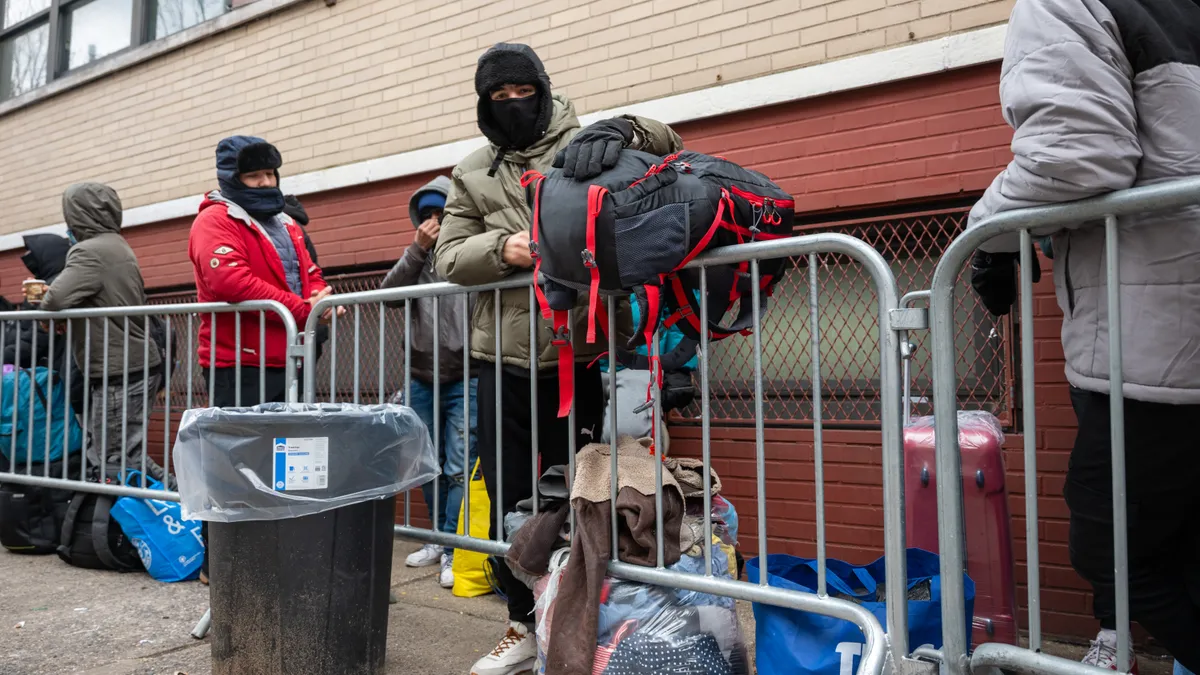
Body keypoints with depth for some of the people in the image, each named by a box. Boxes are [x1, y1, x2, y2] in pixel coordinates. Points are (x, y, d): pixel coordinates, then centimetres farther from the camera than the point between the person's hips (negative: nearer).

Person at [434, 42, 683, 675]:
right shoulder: (471, 173, 12)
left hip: (575, 355, -3)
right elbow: (449, 258, 6)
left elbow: (666, 142, -4)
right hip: (503, 359, 3)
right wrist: (501, 247, -15)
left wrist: (615, 131, -25)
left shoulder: (581, 145, 4)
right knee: (508, 495, 11)